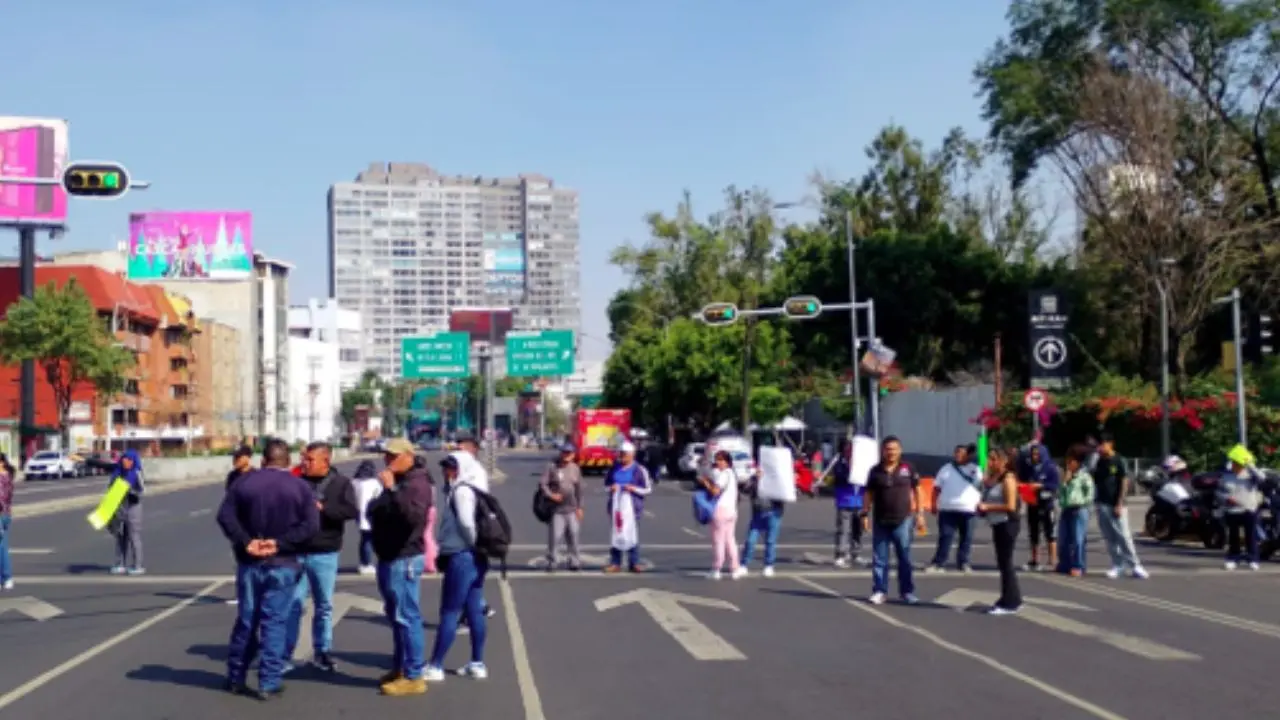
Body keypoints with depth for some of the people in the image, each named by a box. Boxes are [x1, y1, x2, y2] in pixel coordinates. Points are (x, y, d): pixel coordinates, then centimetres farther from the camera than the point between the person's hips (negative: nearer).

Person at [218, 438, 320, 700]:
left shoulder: (245, 481, 3)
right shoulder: (300, 486, -2)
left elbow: (225, 515, -5)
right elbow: (311, 525, -12)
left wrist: (245, 542, -10)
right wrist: (279, 543, -14)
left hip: (249, 563, 2)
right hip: (283, 564, -2)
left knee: (246, 620, 13)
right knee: (274, 622, 1)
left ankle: (235, 678, 24)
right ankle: (268, 683, 1)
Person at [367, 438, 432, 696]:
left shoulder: (416, 483, -14)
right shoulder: (397, 482, 17)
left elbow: (413, 516, -32)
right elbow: (384, 513, 29)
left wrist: (391, 490, -35)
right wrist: (375, 511, 9)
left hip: (404, 559, -11)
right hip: (390, 558, 11)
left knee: (407, 617, -9)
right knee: (396, 617, 16)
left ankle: (413, 677, -6)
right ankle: (400, 669, 26)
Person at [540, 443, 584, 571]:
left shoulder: (575, 469, 9)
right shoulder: (552, 468, -1)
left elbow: (579, 489, 12)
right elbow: (542, 483, -3)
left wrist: (579, 507, 9)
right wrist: (550, 495, -17)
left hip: (572, 509, 3)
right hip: (556, 509, -3)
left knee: (573, 536, 5)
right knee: (554, 535, -6)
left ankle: (574, 562, 16)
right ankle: (552, 562, 4)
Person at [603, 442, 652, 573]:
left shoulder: (639, 470, 0)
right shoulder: (614, 468, 12)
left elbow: (648, 489, 1)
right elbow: (606, 483, 22)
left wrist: (634, 489, -14)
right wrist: (611, 488, -1)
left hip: (633, 507, -4)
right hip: (616, 507, 4)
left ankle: (634, 563, 4)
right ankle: (615, 563, 9)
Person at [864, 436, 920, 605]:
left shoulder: (908, 469, 1)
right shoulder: (875, 471, 3)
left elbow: (915, 492, 6)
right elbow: (869, 494, 7)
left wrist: (918, 514, 3)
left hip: (903, 520, -1)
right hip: (880, 521, 1)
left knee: (905, 558, 5)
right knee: (879, 558, 4)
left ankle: (907, 592, 13)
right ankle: (879, 591, 11)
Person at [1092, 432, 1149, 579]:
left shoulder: (1118, 461, -5)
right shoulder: (1098, 462, 7)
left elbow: (1124, 483, -7)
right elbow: (1094, 482, 12)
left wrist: (1120, 504, -12)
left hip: (1116, 505, -5)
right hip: (1102, 505, 5)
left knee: (1124, 536, -5)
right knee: (1109, 538, 5)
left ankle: (1135, 565, 1)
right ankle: (1117, 565, 12)